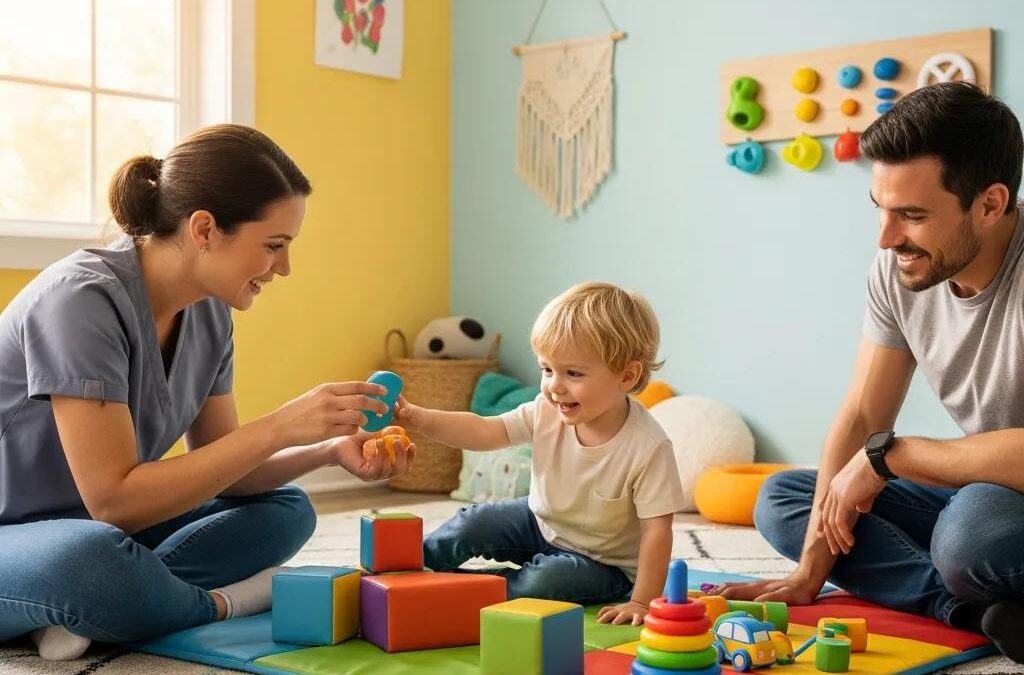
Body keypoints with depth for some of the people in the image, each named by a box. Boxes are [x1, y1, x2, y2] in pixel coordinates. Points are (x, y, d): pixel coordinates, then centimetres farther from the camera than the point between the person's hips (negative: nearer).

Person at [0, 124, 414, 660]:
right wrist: (277, 429, -28)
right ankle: (222, 606, -9)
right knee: (91, 560, -40)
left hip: (99, 529, 9)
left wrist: (329, 450, -14)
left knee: (285, 511, 1)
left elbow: (216, 467, 3)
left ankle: (83, 611, -15)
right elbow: (113, 500, -28)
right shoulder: (82, 299, -26)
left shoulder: (209, 313, -2)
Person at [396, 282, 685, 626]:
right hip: (541, 522, 5)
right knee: (473, 523, -6)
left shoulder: (648, 448, -32)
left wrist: (641, 603, -28)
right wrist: (417, 417, -29)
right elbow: (482, 432, -15)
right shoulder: (547, 414, -17)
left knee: (544, 581, -29)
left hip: (603, 561, -5)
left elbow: (657, 530, -28)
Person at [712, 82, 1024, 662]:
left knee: (972, 524, -39)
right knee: (780, 497, 4)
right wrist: (809, 573, -6)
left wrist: (887, 455, -22)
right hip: (977, 493, 8)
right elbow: (860, 419, -2)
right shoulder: (898, 271, -5)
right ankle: (975, 612, -11)